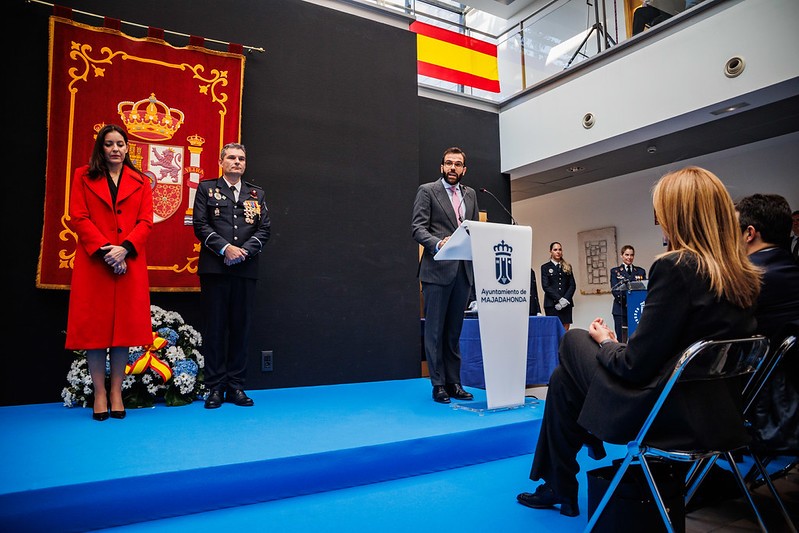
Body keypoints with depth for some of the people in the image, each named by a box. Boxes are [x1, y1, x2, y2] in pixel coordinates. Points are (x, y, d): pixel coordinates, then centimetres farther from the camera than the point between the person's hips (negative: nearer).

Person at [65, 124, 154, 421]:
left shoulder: (140, 182, 13)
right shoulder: (83, 177, 10)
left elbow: (146, 221, 3)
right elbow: (78, 218, 0)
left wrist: (125, 248, -13)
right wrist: (104, 250, -12)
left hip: (129, 263, 1)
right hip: (93, 262, -1)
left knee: (124, 324, 2)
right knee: (94, 325, 1)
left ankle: (116, 391, 12)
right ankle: (99, 393, 11)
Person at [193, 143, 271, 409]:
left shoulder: (256, 194, 16)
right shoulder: (206, 188, 10)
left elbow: (265, 228, 7)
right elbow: (200, 225, 0)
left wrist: (244, 251, -9)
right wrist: (225, 248, -13)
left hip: (246, 269, 2)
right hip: (215, 268, -2)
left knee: (241, 327, 4)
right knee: (215, 327, 1)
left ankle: (235, 386, 13)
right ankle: (215, 387, 9)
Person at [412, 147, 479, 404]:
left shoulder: (470, 194, 17)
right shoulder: (427, 191, 1)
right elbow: (418, 228, -7)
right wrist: (438, 243, -25)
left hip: (463, 270, 5)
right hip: (437, 269, -5)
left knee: (454, 330, 10)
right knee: (435, 329, 1)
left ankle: (454, 382, 18)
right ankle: (438, 384, 10)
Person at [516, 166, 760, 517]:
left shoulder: (676, 267, -21)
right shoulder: (745, 275, 3)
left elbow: (635, 365, -19)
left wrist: (605, 341, 1)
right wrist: (616, 343, 12)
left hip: (677, 418, -8)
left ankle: (558, 488, 27)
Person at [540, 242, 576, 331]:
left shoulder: (567, 267, 16)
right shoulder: (545, 267, 6)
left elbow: (573, 285, 9)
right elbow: (545, 286, -3)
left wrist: (565, 299, -7)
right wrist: (559, 299, -12)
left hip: (566, 303, 3)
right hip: (551, 304, -3)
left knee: (565, 331, -2)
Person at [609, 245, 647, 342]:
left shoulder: (641, 271, 14)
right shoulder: (615, 271, 7)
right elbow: (614, 290, -3)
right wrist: (626, 301, -19)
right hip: (621, 310, -2)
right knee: (621, 340, -2)